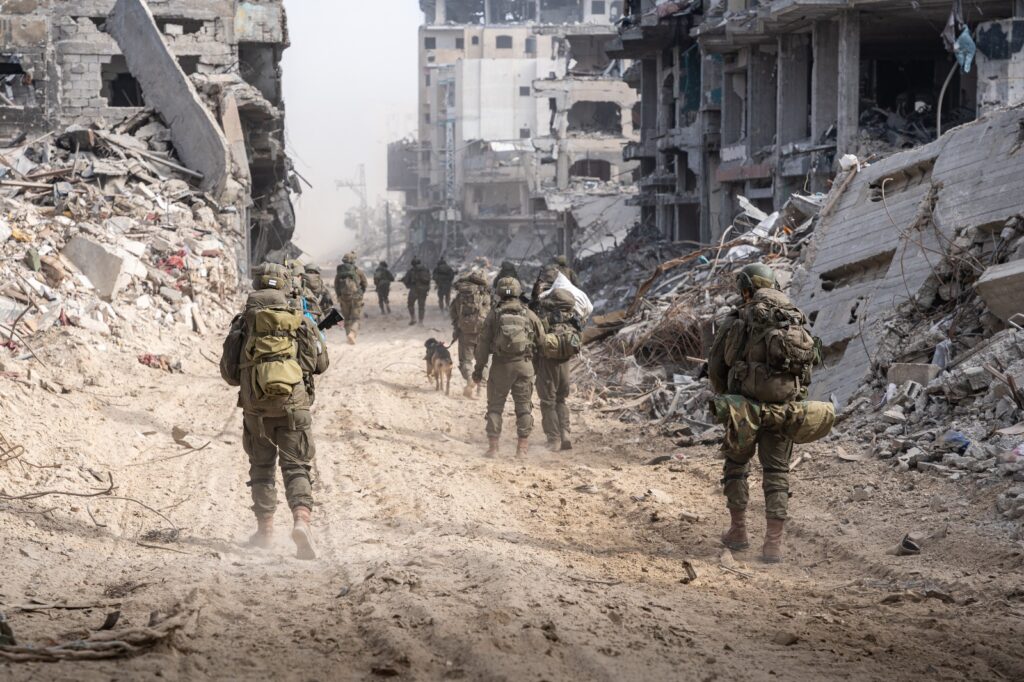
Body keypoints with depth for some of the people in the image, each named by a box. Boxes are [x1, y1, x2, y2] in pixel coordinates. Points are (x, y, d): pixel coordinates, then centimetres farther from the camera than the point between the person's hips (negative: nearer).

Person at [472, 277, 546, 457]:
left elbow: (483, 344, -1)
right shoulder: (529, 314, 0)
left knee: (495, 406, 8)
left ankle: (493, 446, 4)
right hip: (524, 365, 1)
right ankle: (523, 446, 7)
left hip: (500, 365, -1)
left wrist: (478, 369, 5)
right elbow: (541, 339, 5)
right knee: (524, 406, 9)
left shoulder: (493, 315, -3)